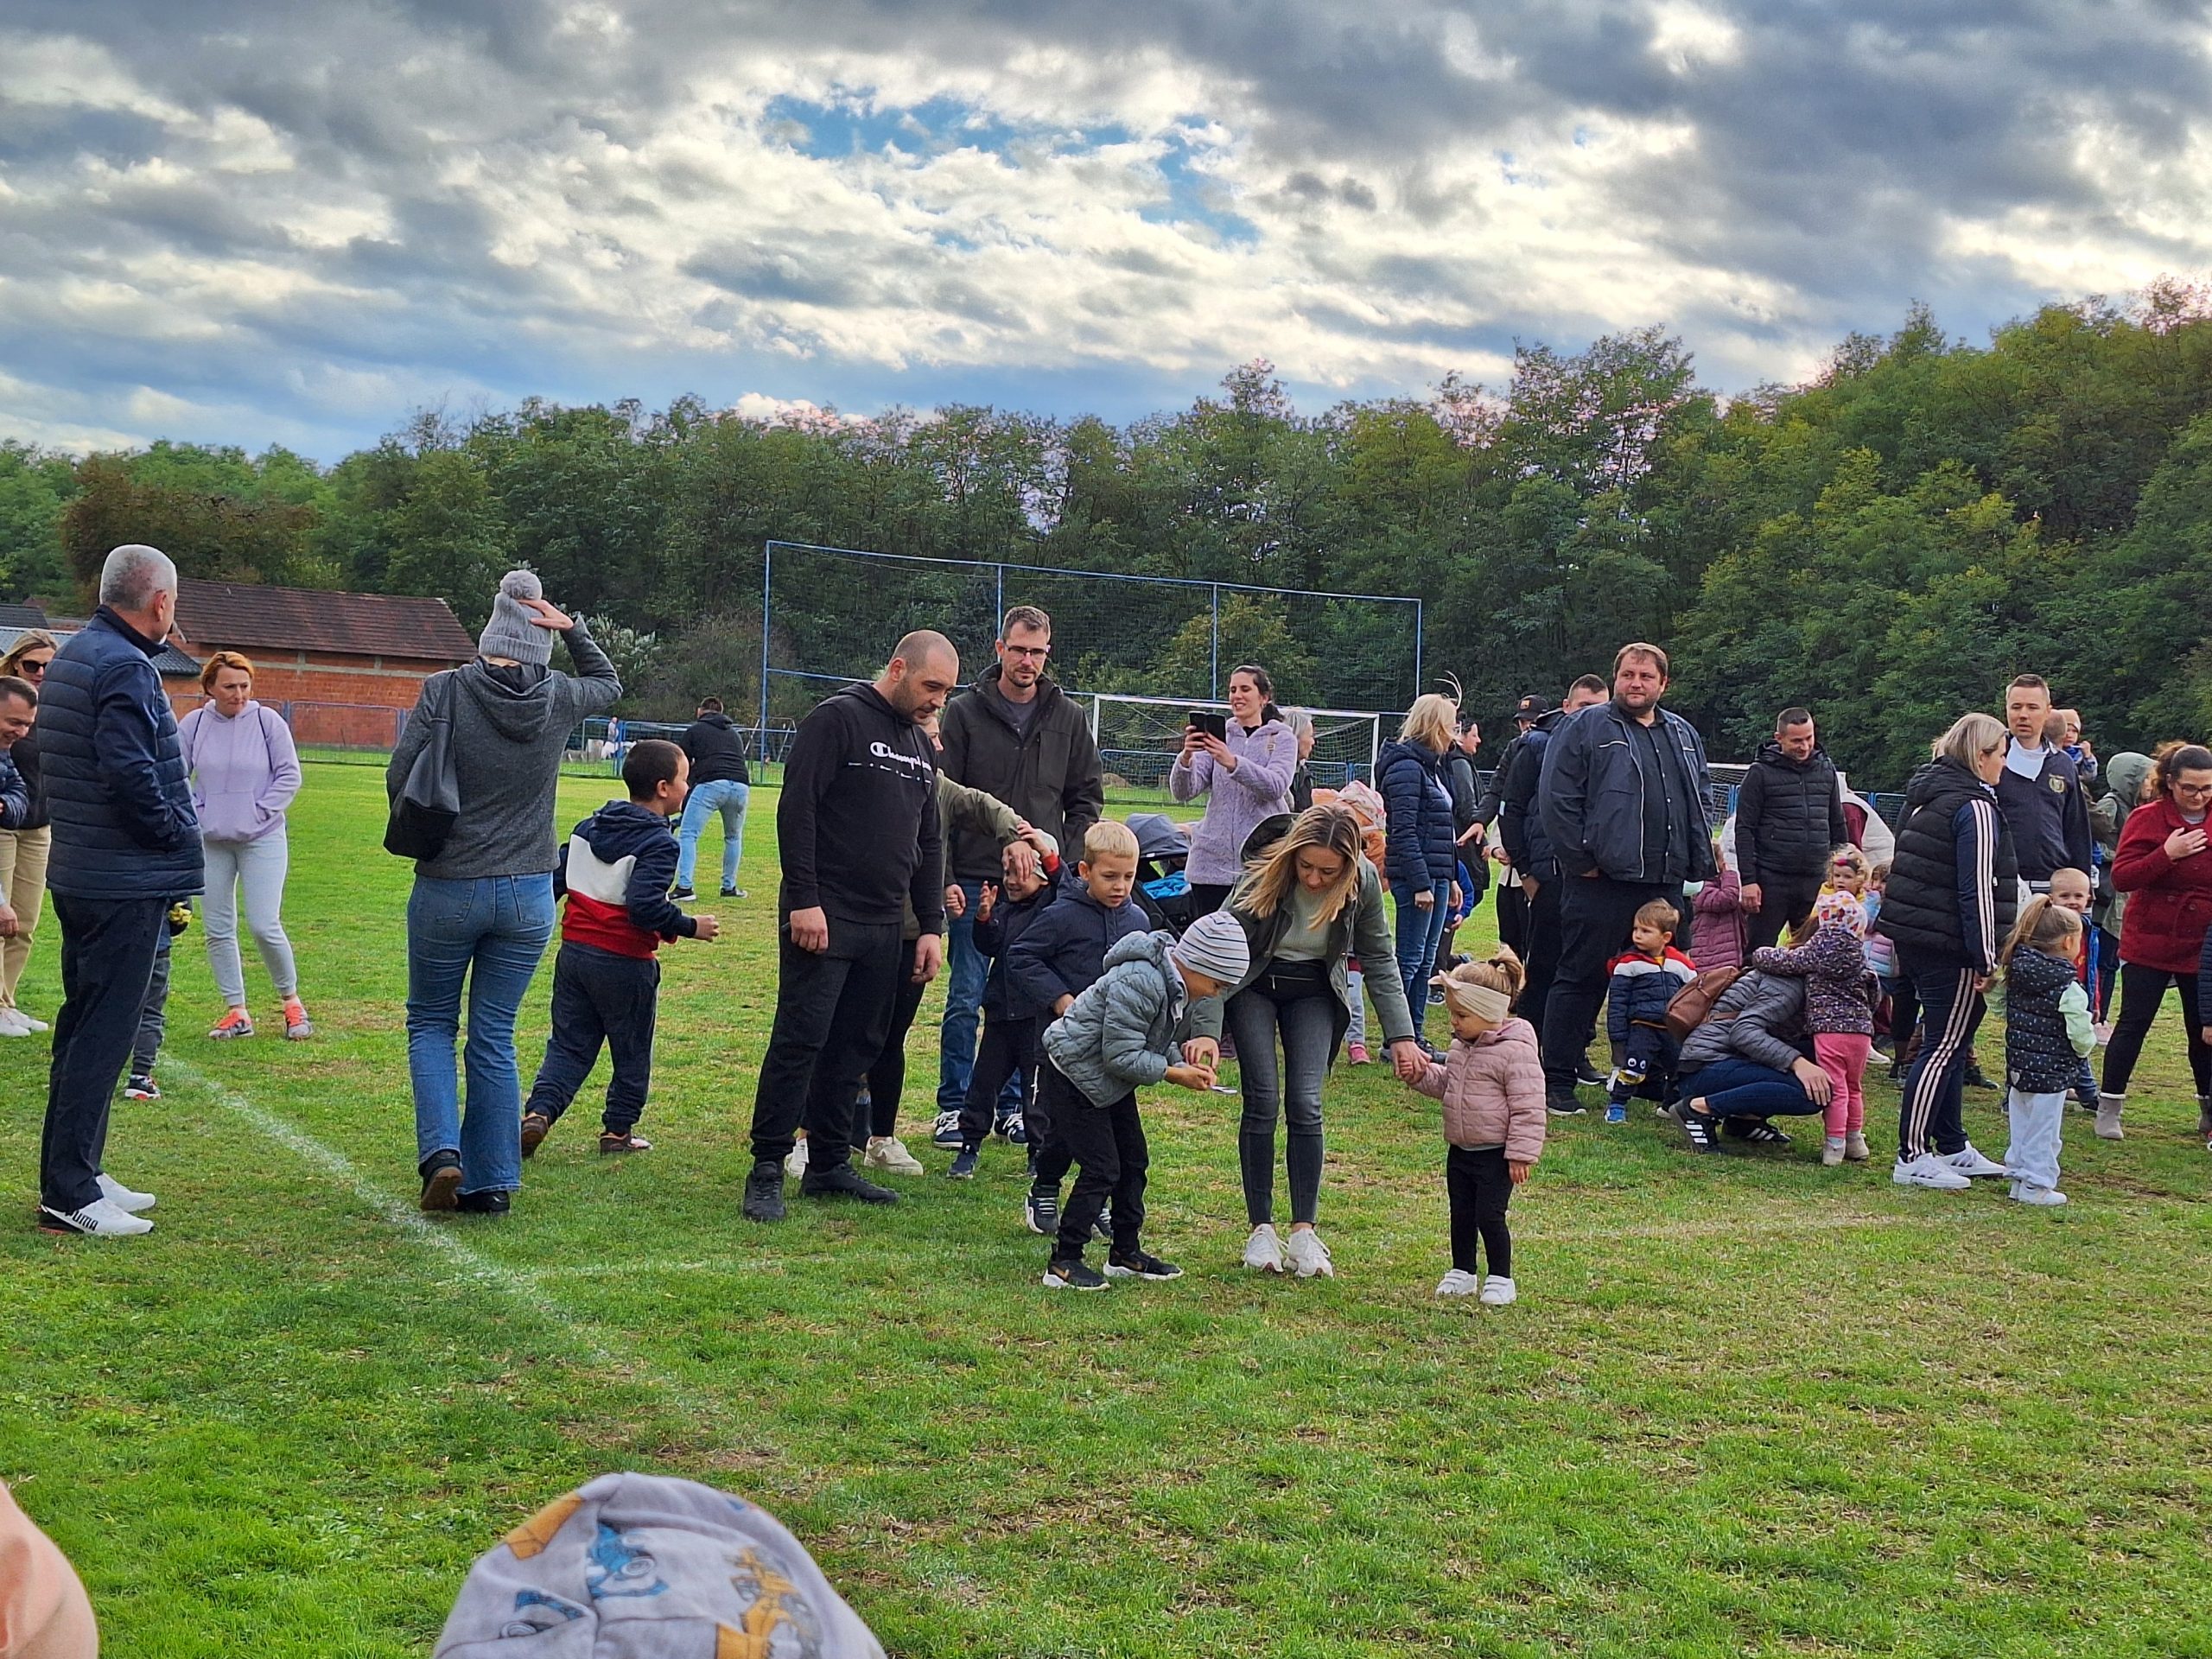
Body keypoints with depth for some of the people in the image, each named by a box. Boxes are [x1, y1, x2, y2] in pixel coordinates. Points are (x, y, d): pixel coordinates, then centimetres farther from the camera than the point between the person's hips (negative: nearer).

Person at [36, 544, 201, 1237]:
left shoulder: (71, 655, 14)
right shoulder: (125, 668, -18)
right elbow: (130, 772, -28)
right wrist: (178, 834, -11)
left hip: (78, 873, 10)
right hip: (127, 883, -10)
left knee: (84, 1027, 17)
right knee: (103, 1033, -5)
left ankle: (75, 1174, 26)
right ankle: (69, 1194, -1)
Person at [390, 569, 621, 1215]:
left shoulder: (446, 691, -10)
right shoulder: (559, 699, -2)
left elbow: (399, 781, -9)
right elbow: (609, 683, 20)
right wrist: (573, 628, 6)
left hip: (447, 890, -2)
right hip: (528, 895, 2)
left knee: (431, 1023, 16)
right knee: (494, 1039, 11)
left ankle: (441, 1153, -3)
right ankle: (492, 1182, 13)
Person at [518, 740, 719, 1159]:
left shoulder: (588, 827, 7)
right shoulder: (658, 843, -16)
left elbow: (554, 878, 9)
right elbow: (645, 905, -27)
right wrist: (690, 927, -15)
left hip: (574, 951, 6)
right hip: (625, 963, -6)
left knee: (569, 1044, 12)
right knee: (631, 1052, 11)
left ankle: (538, 1111, -6)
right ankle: (618, 1131, 18)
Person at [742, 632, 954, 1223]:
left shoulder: (922, 746, 18)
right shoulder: (838, 719, -6)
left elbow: (929, 843, 21)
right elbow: (796, 810, -13)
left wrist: (932, 926, 15)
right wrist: (804, 900, -18)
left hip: (884, 929, 7)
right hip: (823, 919, -7)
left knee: (856, 1049, 9)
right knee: (799, 1042, -7)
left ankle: (830, 1164, 17)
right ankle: (767, 1171, -2)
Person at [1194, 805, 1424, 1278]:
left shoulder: (1363, 881, -21)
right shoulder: (1264, 875, -29)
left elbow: (1379, 959, -7)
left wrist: (1401, 1034, -11)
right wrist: (1206, 1030, -35)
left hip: (1315, 991, 2)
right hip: (1255, 985, -1)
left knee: (1305, 1104, -10)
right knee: (1262, 1101, -9)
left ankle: (1304, 1231, -5)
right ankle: (1261, 1229, 0)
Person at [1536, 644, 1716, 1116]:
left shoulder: (1684, 736, 17)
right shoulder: (1586, 728, -2)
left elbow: (1698, 805, 23)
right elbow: (1556, 798, -8)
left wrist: (1696, 864, 11)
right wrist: (1581, 860, -12)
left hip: (1665, 884, 6)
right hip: (1601, 882, -6)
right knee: (1581, 979, -1)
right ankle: (1558, 1081, 5)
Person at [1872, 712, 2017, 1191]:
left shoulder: (1927, 794, 15)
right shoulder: (1975, 806, -14)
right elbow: (1978, 888, -18)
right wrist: (1986, 958, -15)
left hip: (1912, 935, 10)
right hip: (1950, 947, -9)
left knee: (1952, 1043, 17)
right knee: (1943, 1047, -5)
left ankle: (1952, 1147, 26)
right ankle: (1912, 1159, -3)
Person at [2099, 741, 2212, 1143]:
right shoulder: (2147, 818, -8)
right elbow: (2121, 877, -15)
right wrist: (2167, 854, -25)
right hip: (2150, 942, -3)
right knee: (2133, 1023, -1)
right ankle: (2108, 1109, 5)